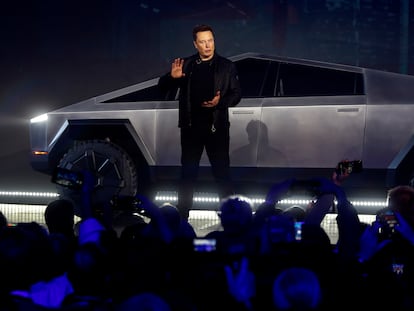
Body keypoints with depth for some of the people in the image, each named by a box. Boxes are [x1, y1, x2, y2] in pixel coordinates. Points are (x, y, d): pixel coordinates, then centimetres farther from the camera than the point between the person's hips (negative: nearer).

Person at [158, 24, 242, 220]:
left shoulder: (226, 66, 4)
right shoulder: (186, 65, 7)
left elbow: (236, 93, 3)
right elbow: (163, 88, 7)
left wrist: (221, 102, -17)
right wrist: (172, 77, -16)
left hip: (216, 126, -2)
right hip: (191, 126, 2)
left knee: (222, 171, 0)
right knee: (188, 172, 8)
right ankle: (183, 215, 14)